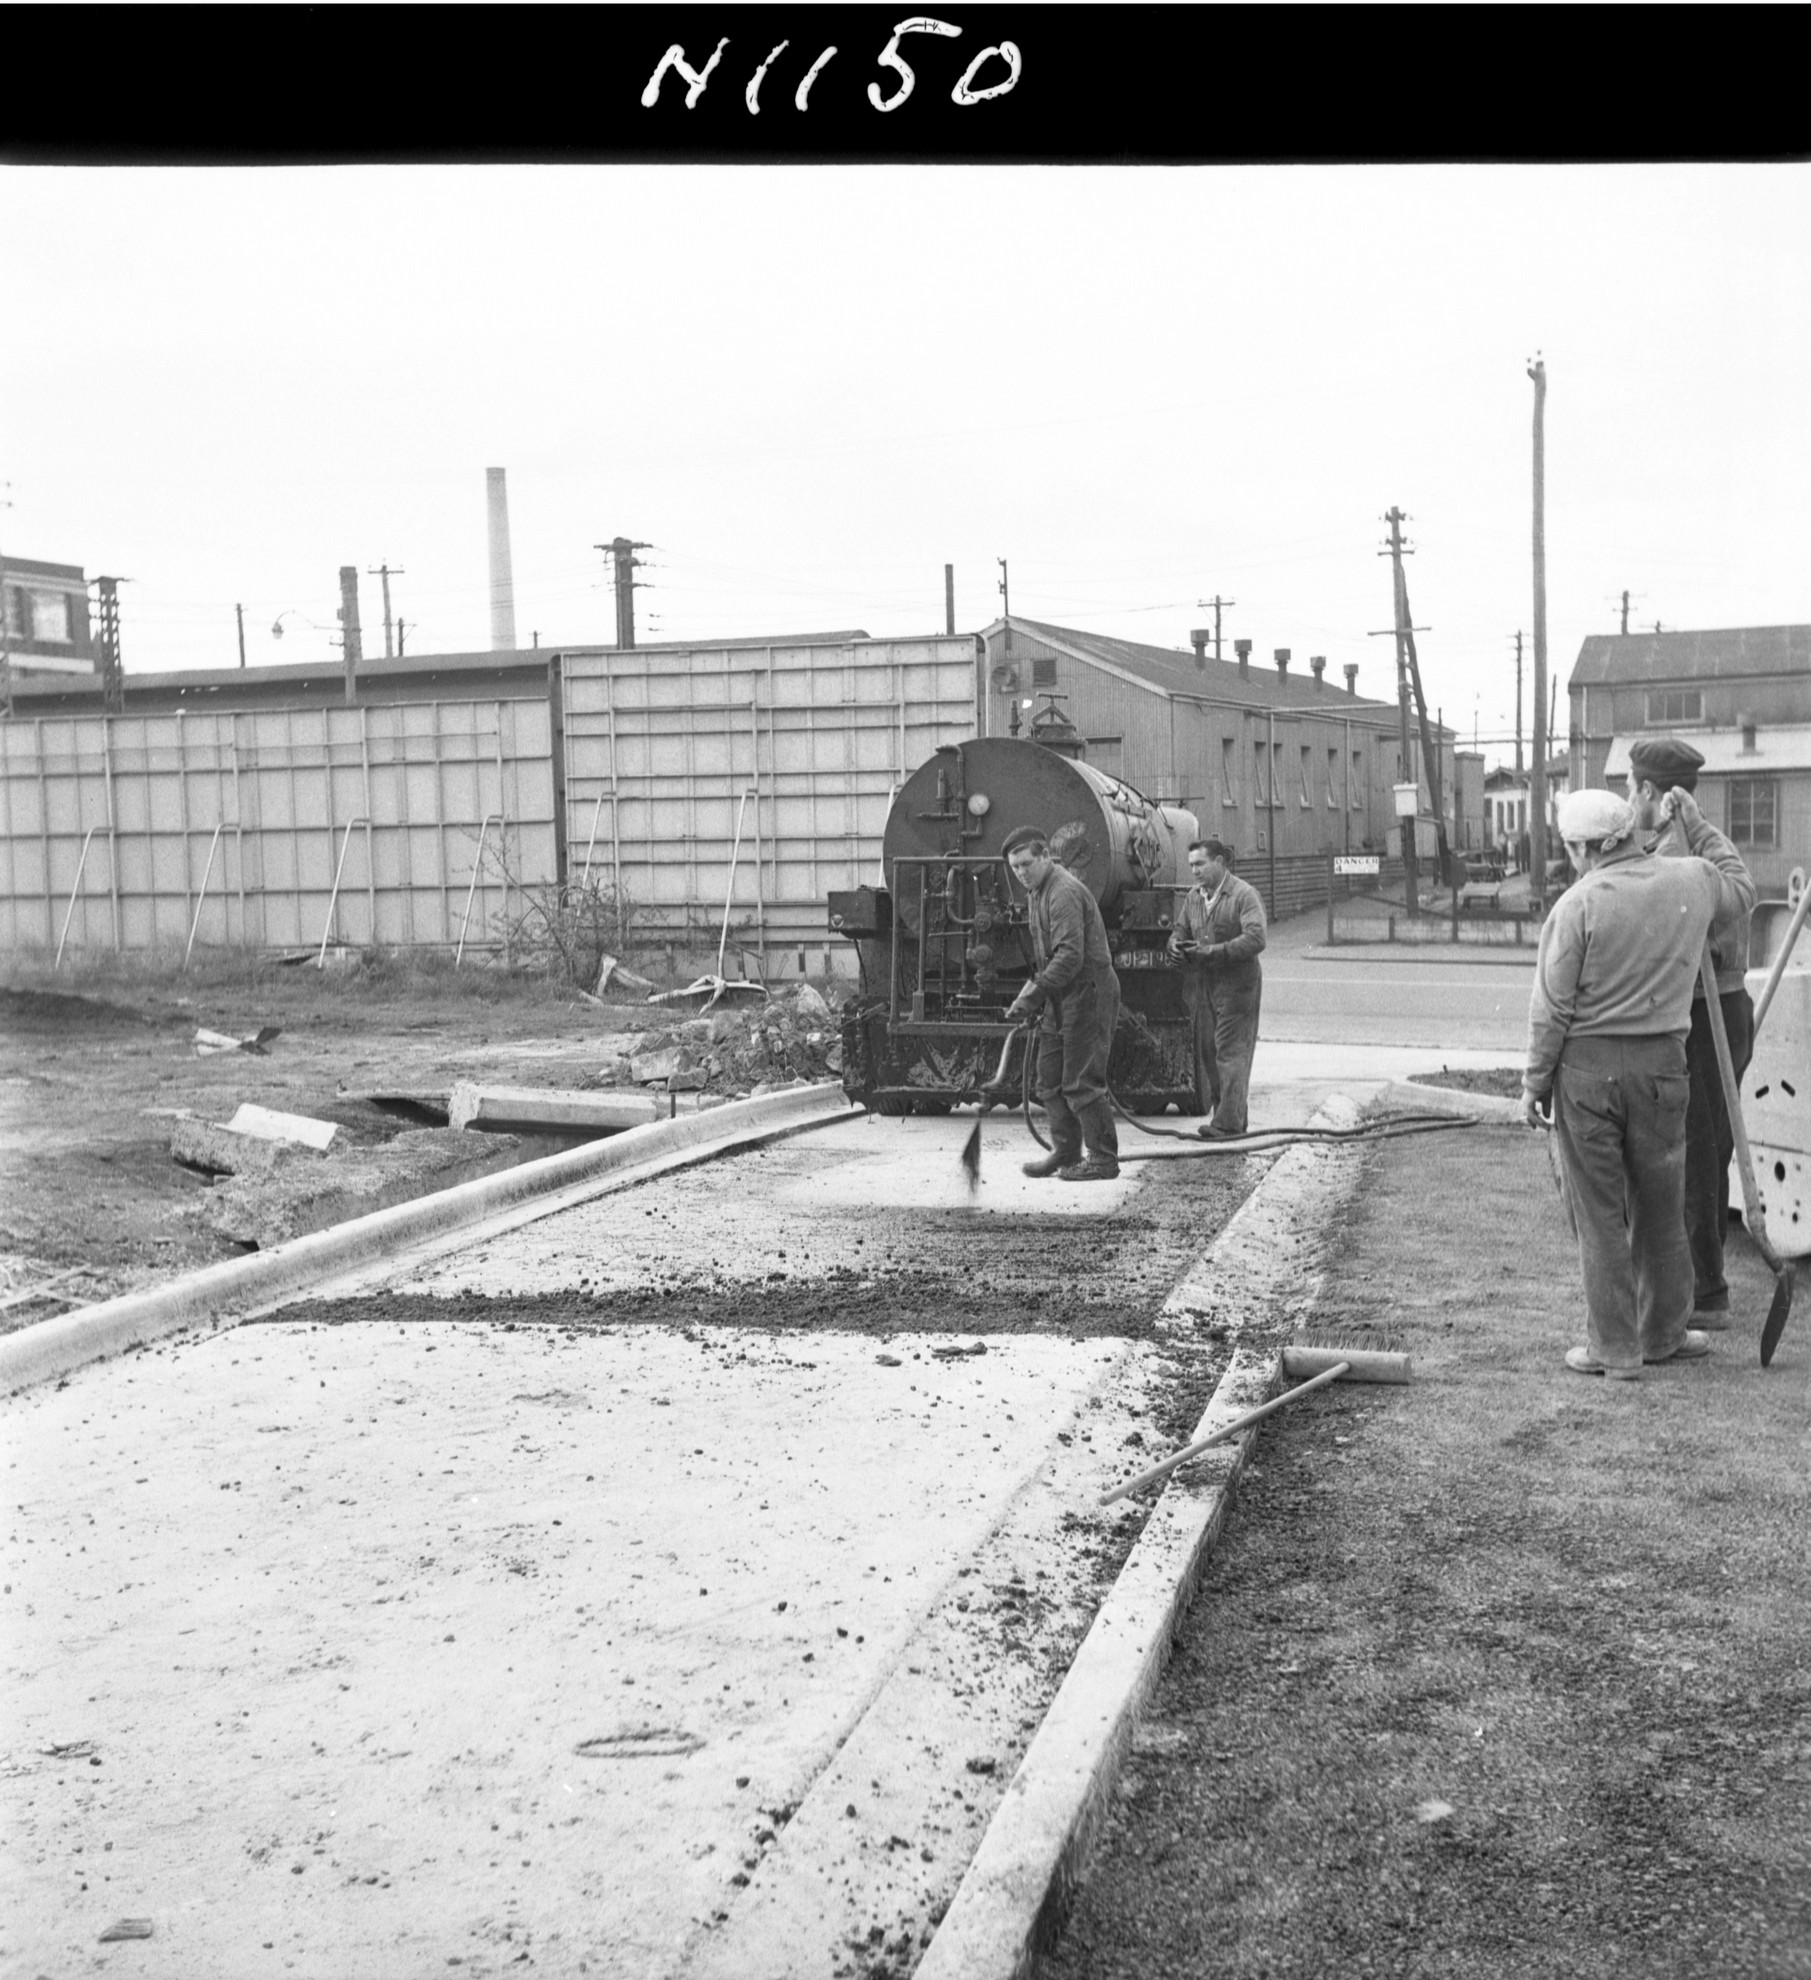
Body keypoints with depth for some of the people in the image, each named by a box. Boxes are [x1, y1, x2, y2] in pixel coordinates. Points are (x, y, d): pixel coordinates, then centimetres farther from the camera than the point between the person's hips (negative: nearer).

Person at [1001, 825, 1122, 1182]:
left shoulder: (1064, 892, -19)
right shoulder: (1036, 893, 14)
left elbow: (1070, 956, -26)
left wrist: (1031, 997, -26)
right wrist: (1034, 994, 11)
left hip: (1087, 995, -10)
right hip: (1061, 998, 10)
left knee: (1081, 1082, -6)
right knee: (1049, 1079, 11)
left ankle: (1103, 1159, 3)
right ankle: (1066, 1153, 21)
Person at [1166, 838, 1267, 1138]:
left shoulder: (1244, 895, -10)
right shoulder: (1194, 895, 13)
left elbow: (1255, 939, -20)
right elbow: (1180, 928, 24)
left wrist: (1213, 951, -23)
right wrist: (1176, 943, -1)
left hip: (1235, 983, -7)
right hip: (1202, 985, 7)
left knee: (1231, 1051, -8)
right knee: (1207, 1049, 8)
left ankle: (1229, 1121, -8)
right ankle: (1223, 1112, 17)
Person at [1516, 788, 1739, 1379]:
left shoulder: (1578, 904, -12)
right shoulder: (1693, 881, 1)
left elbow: (1552, 1007, -11)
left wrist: (1534, 1082, -2)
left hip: (1586, 1065, -4)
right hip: (1661, 1064, 4)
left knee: (1598, 1213, 5)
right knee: (1660, 1205, 16)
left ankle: (1614, 1348, 10)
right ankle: (1664, 1333, 29)